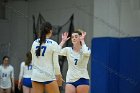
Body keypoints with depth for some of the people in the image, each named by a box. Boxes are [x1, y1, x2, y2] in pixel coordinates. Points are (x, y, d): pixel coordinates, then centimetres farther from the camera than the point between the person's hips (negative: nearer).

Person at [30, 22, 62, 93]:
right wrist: (58, 74, 8)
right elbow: (55, 62, -5)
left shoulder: (34, 43, 6)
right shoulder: (53, 44, -7)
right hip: (48, 76, -4)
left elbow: (33, 60, 12)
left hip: (36, 75, 4)